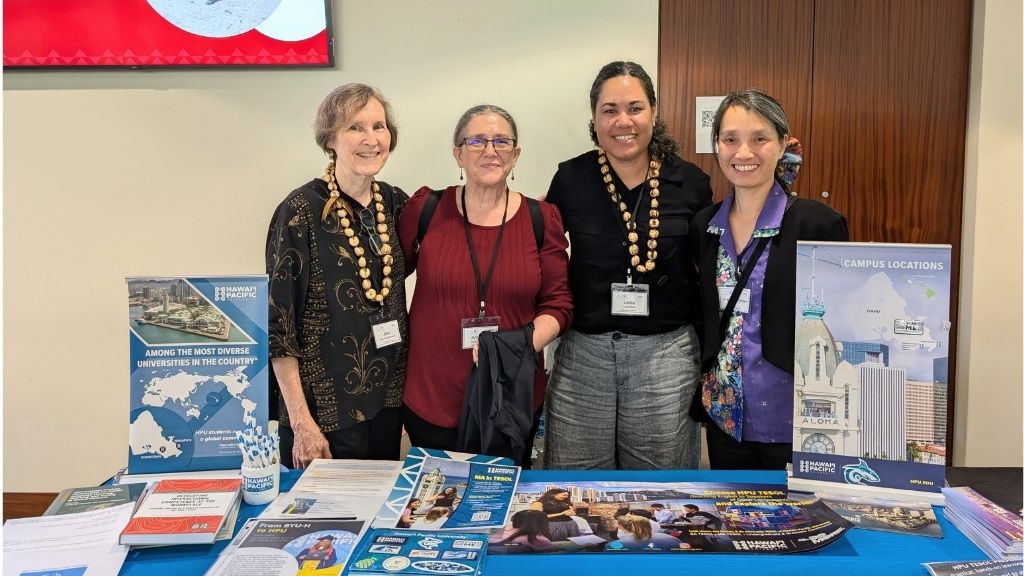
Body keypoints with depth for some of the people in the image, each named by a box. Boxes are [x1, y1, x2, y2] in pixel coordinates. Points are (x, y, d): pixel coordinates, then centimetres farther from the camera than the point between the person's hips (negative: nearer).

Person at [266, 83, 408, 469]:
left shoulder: (395, 202, 2)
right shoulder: (302, 211, -14)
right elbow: (278, 322, -14)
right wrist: (301, 422, -16)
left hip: (387, 403, 6)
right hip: (324, 409, -5)